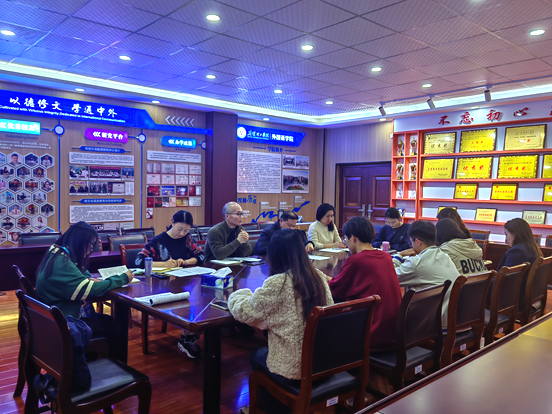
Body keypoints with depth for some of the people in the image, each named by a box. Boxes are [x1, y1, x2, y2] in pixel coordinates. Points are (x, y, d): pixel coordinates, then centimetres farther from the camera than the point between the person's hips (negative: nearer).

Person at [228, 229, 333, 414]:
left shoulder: (277, 283, -21)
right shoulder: (319, 277, -3)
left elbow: (244, 313, -11)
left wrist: (236, 295, 12)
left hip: (293, 370, -6)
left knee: (257, 356, 26)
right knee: (265, 351, 31)